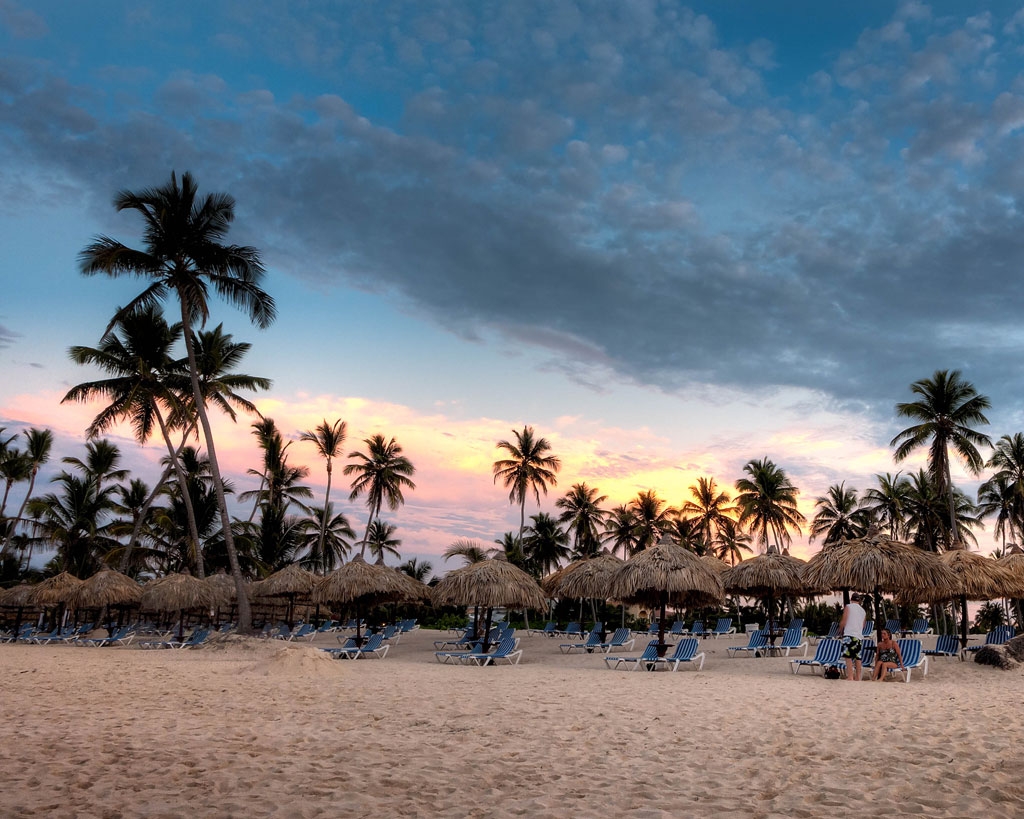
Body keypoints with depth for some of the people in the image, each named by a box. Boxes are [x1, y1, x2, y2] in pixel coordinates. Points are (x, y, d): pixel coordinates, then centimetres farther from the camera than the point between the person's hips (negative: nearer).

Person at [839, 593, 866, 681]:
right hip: (859, 636, 6)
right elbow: (863, 626, 23)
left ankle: (850, 678, -17)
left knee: (848, 657, -9)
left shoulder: (848, 607, 1)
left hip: (849, 634, -6)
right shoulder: (863, 611, 19)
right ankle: (857, 678, 11)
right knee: (857, 657, 10)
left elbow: (843, 622, -5)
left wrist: (840, 629, 12)